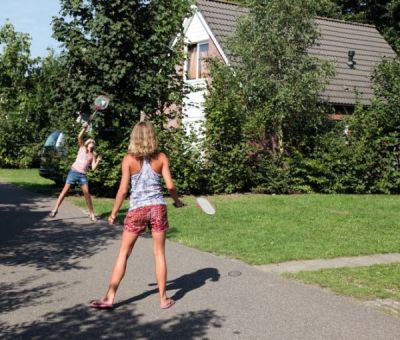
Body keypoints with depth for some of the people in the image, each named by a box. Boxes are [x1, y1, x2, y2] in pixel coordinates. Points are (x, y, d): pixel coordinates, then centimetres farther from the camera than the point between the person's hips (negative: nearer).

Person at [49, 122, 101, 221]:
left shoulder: (93, 155, 13)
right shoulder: (82, 147, 10)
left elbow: (93, 168, 3)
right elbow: (79, 137, -7)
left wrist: (98, 161, -9)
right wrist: (84, 128, -18)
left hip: (83, 175, 2)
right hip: (74, 171, -2)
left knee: (87, 193, -5)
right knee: (65, 191, -4)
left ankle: (91, 214, 2)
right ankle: (55, 209, 1)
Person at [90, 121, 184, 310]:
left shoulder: (129, 159, -4)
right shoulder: (161, 157, 0)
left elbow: (123, 189, -7)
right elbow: (170, 185, -2)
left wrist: (114, 212, 3)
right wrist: (177, 201, 17)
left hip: (137, 209, -1)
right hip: (158, 207, 1)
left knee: (123, 254, 8)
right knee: (159, 254, 10)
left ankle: (109, 297, 10)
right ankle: (164, 299, 16)